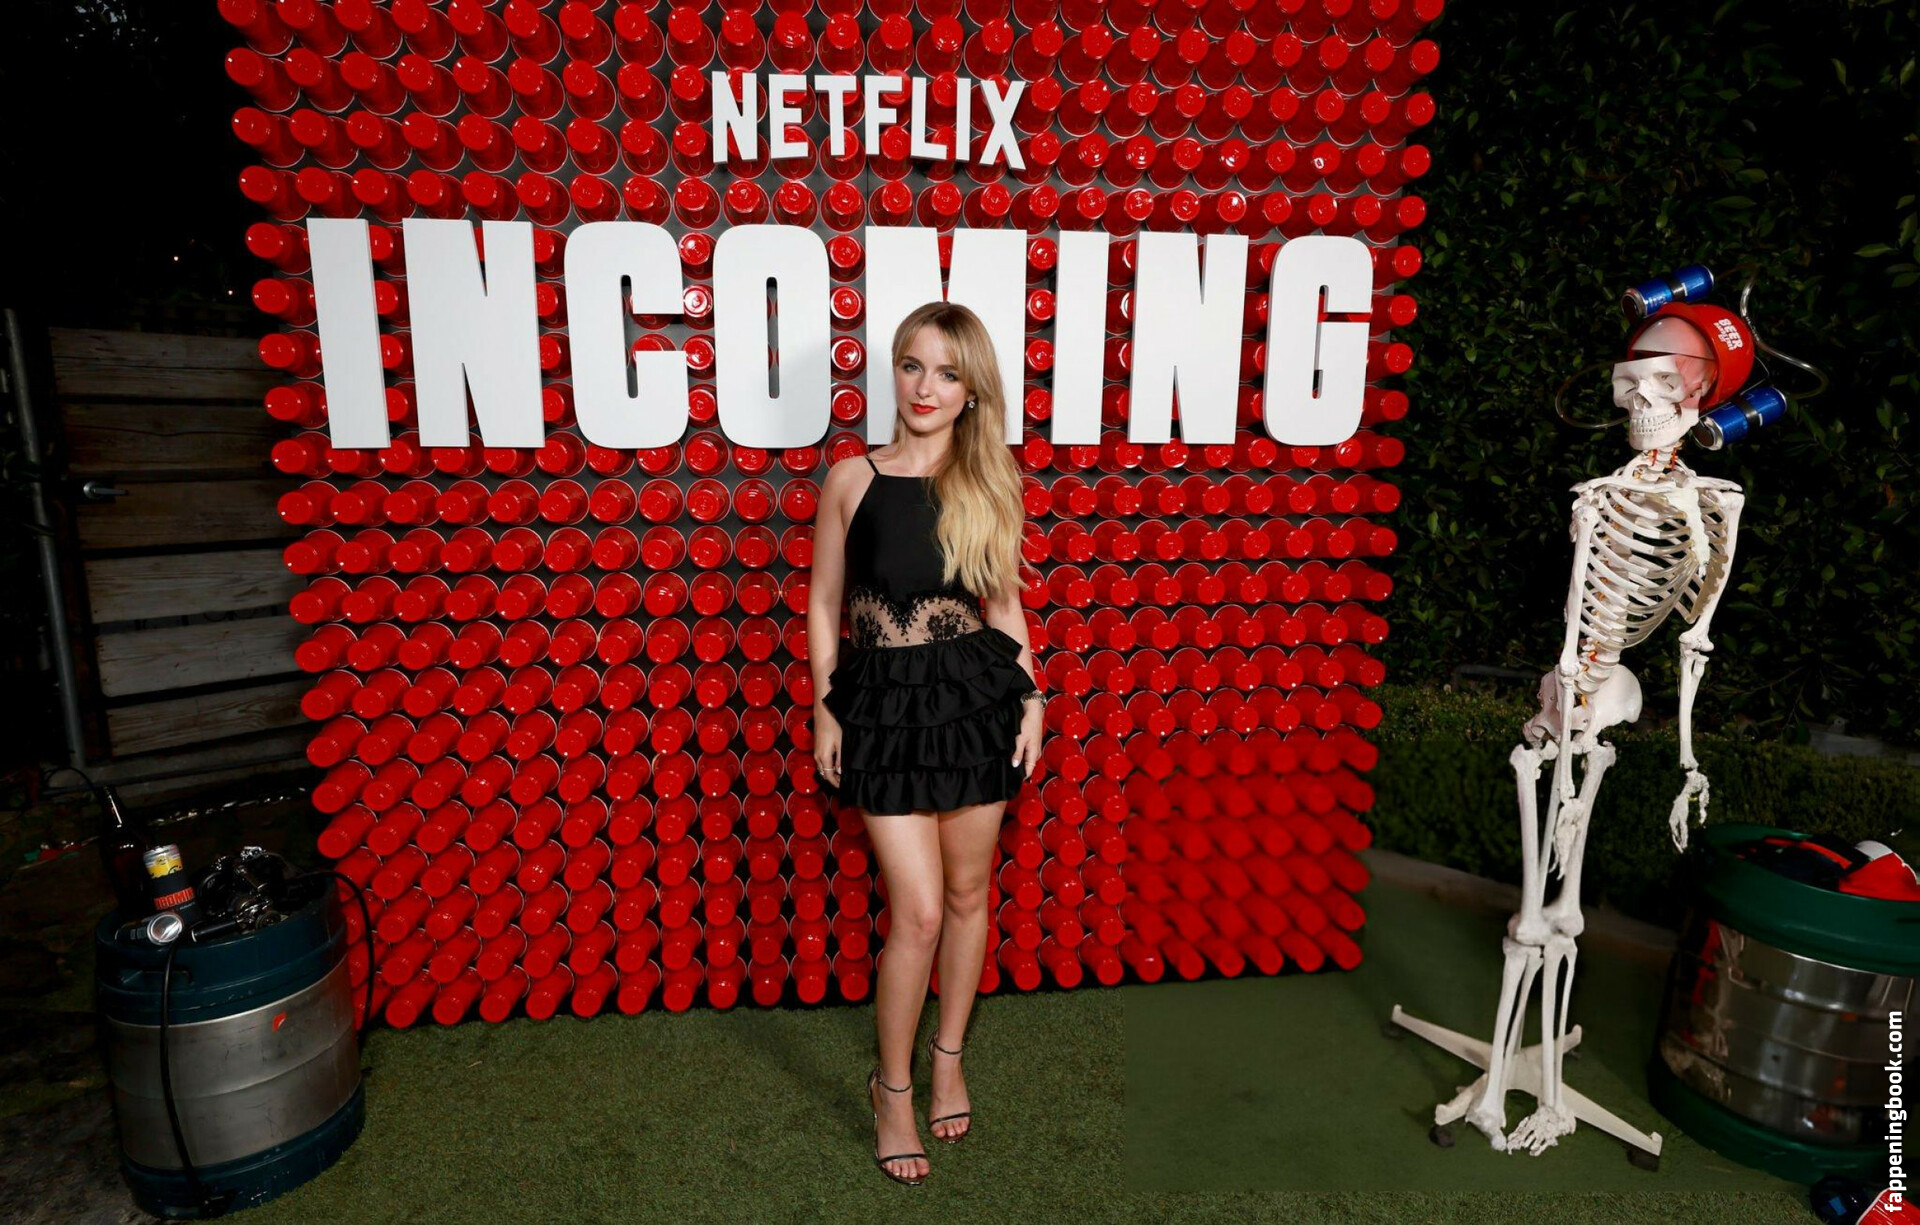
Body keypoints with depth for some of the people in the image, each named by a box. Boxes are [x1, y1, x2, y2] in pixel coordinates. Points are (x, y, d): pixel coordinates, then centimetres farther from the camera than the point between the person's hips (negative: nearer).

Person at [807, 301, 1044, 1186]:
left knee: (967, 893, 14)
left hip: (977, 696, 2)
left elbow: (1005, 602, 10)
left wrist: (1030, 697, 4)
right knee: (919, 911, -1)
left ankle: (948, 1056, 38)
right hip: (886, 701, -2)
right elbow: (824, 605, 4)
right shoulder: (852, 479, -2)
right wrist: (824, 713, 1)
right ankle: (892, 1089, 24)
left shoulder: (990, 483, 2)